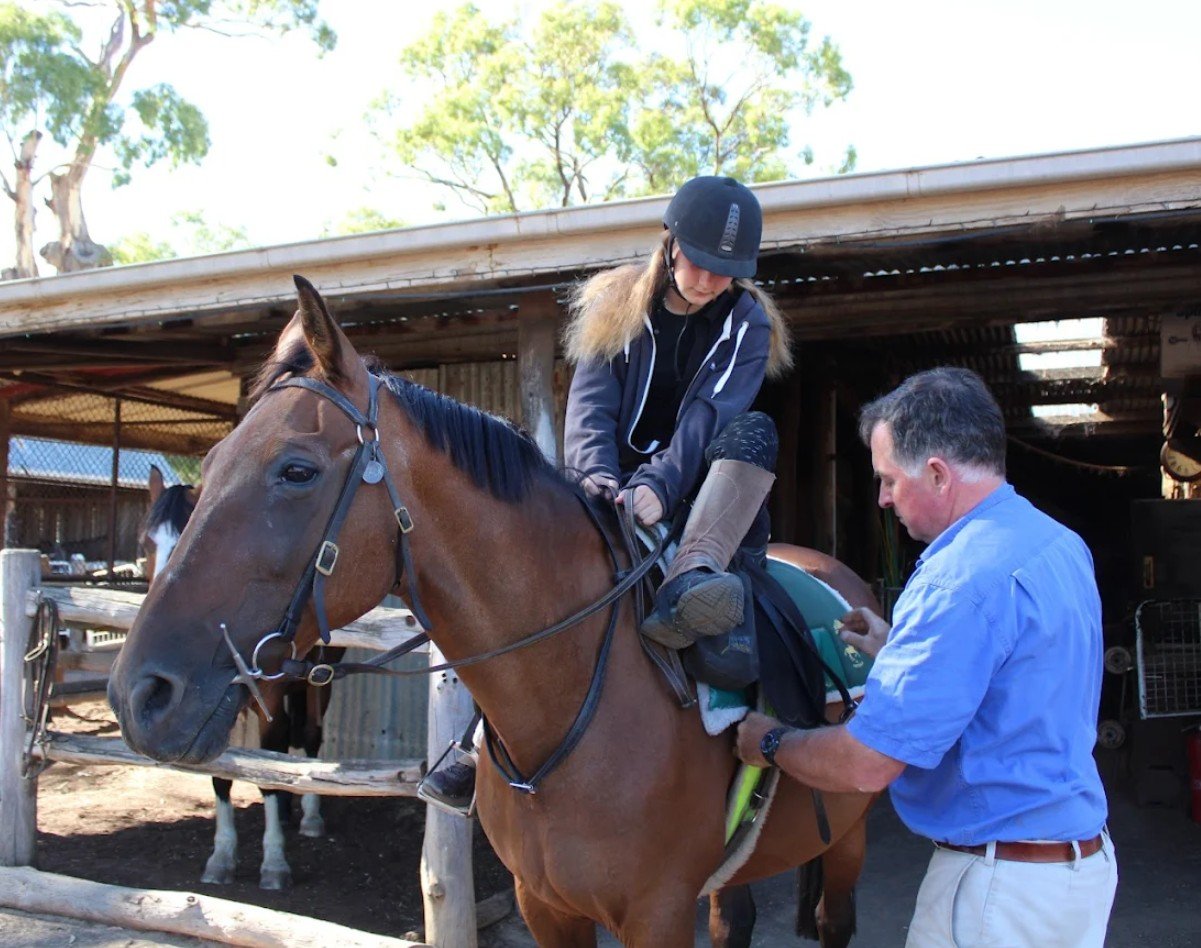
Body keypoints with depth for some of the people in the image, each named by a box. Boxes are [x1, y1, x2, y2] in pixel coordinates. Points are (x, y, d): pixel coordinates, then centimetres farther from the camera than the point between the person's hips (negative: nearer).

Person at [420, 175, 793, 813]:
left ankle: (684, 588, -55)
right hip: (619, 484, 1)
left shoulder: (748, 323, -3)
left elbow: (707, 417, -20)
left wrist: (657, 486, -39)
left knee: (753, 432, -31)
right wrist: (599, 479, -34)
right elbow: (590, 406, -13)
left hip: (700, 494, -1)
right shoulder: (617, 304, 1)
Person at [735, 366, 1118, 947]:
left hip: (1001, 880, -9)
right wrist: (898, 651, 17)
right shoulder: (1060, 545, 3)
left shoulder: (964, 580, -26)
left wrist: (769, 744, -9)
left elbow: (866, 765, -26)